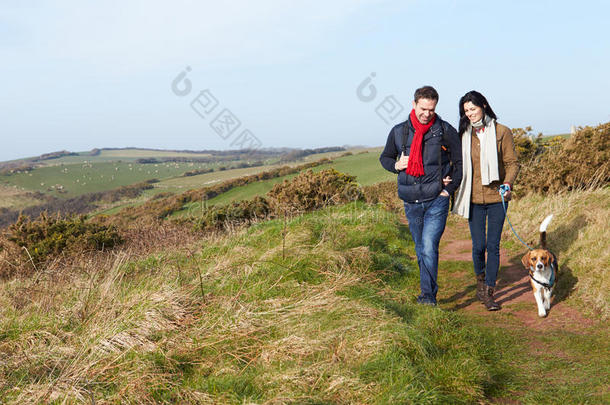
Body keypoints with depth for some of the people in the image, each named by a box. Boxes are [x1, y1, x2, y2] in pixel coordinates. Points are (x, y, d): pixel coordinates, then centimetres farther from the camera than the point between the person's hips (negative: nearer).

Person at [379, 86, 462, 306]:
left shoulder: (446, 131, -1)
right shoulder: (399, 131, 5)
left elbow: (461, 162, 5)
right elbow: (385, 157, 18)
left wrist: (449, 189, -3)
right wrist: (396, 165, -3)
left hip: (436, 200, -3)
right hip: (411, 202, 4)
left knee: (429, 247, -14)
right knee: (420, 249, 13)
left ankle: (428, 295, -7)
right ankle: (429, 291, 27)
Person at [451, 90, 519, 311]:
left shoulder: (502, 132, 0)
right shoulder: (464, 135, 8)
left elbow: (512, 163, 0)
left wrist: (508, 183, -16)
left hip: (496, 197, -2)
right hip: (474, 199, 2)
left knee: (493, 245, -3)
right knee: (478, 246, 1)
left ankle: (489, 293, 4)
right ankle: (480, 281, 28)